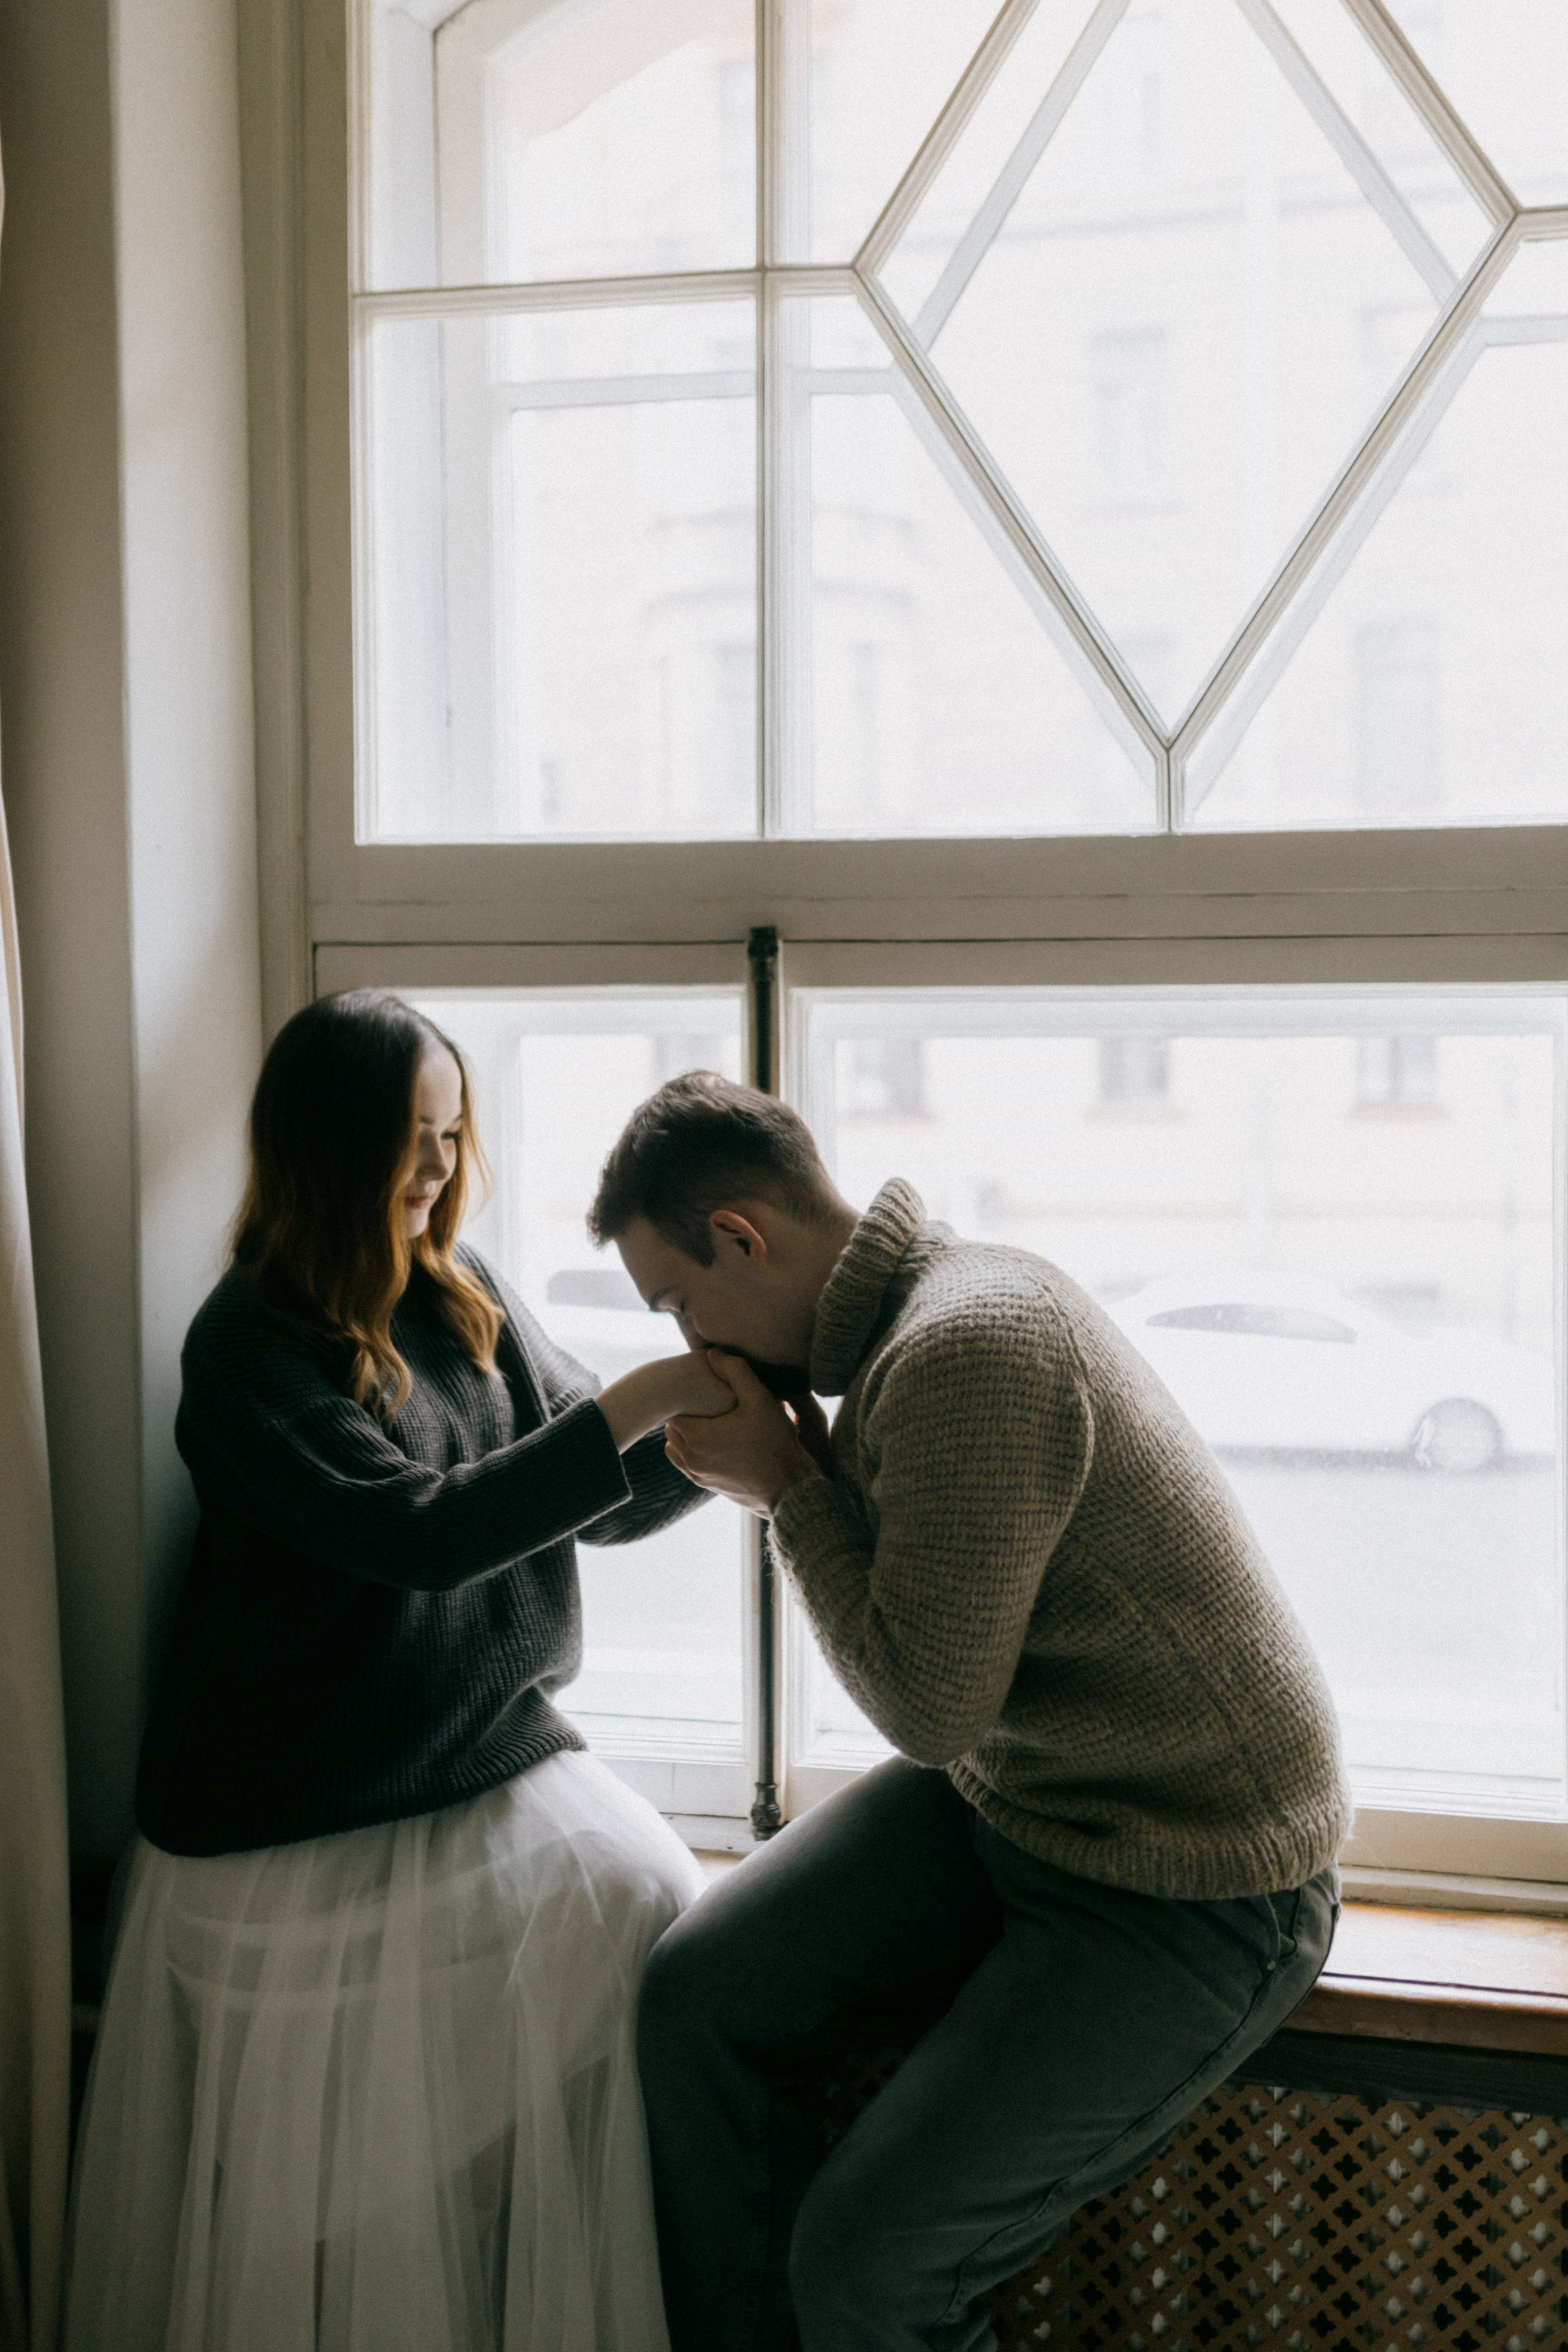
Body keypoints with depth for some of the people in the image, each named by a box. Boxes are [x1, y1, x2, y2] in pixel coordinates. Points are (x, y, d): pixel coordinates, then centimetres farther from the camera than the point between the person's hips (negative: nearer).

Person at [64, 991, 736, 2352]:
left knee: (653, 1912, -13)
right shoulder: (249, 1349, -11)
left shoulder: (466, 1298, 7)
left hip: (492, 1756, 5)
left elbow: (604, 1506, 6)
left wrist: (716, 1433, -13)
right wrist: (639, 1399, -25)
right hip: (304, 1819, -5)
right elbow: (421, 1532, -23)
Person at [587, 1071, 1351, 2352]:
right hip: (1005, 1794, 9)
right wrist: (796, 1455, -5)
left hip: (1193, 1892, -9)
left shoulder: (964, 1350, -27)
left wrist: (785, 1484, -13)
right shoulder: (925, 1300, 3)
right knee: (700, 1992, 1)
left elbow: (931, 1704, -23)